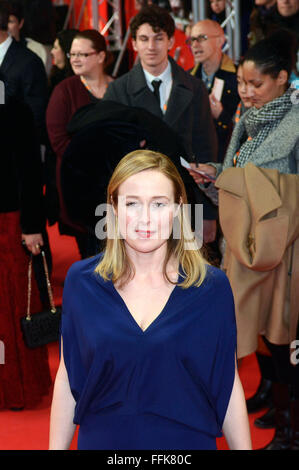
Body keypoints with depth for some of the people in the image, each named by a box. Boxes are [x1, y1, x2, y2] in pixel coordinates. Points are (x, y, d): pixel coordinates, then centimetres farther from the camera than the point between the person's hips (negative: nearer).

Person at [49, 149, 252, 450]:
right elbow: (67, 379, 0)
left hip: (188, 442, -1)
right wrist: (56, 448, 0)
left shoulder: (212, 287, -9)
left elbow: (228, 385, -4)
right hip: (101, 440, 1)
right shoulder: (81, 281, -6)